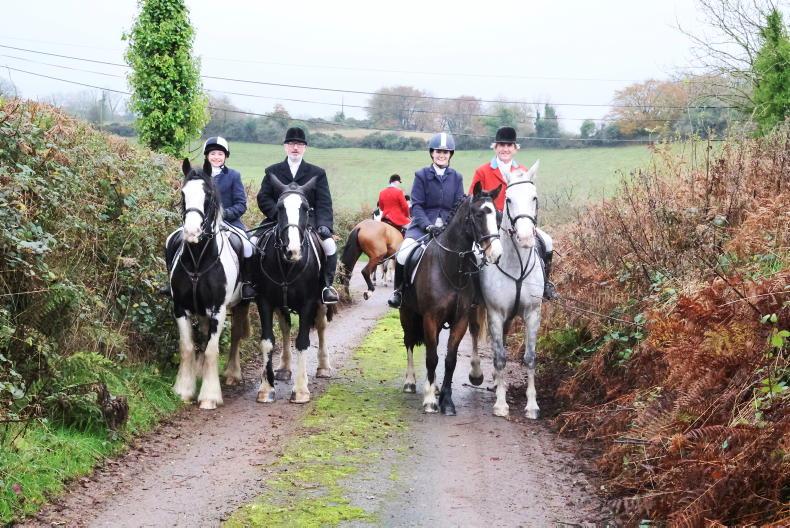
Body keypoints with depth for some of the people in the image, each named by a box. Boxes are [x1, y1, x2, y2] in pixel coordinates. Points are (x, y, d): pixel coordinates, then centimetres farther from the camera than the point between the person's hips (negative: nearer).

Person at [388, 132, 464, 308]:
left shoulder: (456, 177, 11)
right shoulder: (421, 175, 4)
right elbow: (416, 205, -3)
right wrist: (427, 225, -19)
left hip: (449, 226, 2)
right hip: (423, 224, -2)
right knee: (404, 254, -26)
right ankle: (398, 290, -2)